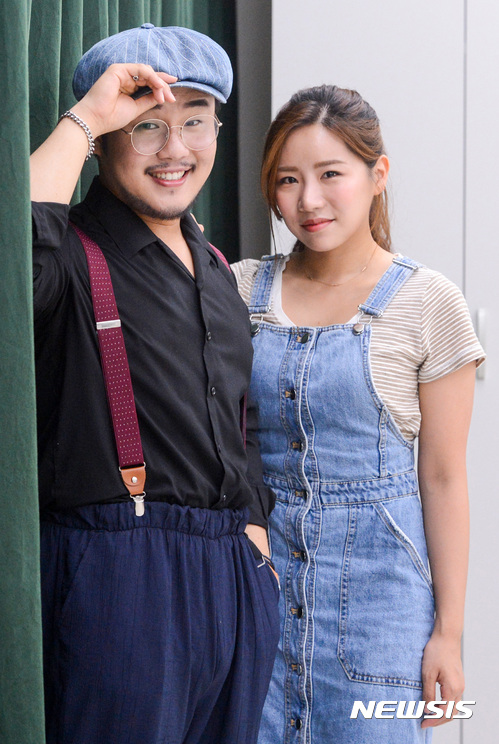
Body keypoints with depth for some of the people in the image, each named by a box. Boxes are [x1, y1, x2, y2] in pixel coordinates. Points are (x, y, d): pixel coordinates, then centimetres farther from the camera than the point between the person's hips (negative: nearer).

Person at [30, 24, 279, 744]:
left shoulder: (215, 270, 17)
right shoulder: (74, 252, -6)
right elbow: (20, 257, -32)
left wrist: (256, 538, 17)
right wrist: (81, 119, -22)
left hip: (236, 573, 7)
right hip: (118, 570, -7)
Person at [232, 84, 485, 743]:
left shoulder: (428, 304, -5)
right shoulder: (243, 288, 4)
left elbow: (443, 477, -3)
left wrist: (448, 629, -4)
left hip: (375, 571, -3)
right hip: (259, 559, 3)